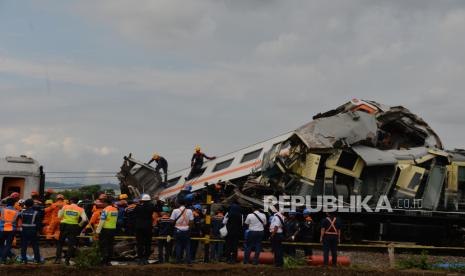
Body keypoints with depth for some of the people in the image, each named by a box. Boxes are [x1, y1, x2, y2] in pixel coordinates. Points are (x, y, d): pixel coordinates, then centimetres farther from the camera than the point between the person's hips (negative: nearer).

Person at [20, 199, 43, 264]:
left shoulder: (23, 212, 1)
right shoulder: (36, 212, -5)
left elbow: (20, 220, 9)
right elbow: (38, 223, -5)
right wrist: (38, 231, -1)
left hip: (24, 231, 1)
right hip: (33, 231, -1)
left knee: (23, 246, 7)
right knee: (35, 245, 7)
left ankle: (24, 259, 5)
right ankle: (37, 259, 8)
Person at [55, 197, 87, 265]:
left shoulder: (65, 207, 0)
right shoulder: (80, 209, -2)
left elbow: (59, 216, 0)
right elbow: (84, 219, -13)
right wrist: (79, 225, 2)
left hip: (64, 226, 1)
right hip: (74, 227, -1)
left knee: (60, 243, 15)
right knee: (71, 244, 7)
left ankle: (58, 259, 10)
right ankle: (67, 260, 3)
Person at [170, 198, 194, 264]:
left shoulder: (175, 211, -6)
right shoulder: (189, 211, -2)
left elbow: (172, 221, -5)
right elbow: (191, 221, -2)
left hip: (178, 230, -1)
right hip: (186, 230, 1)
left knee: (178, 245, 7)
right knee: (187, 246, 6)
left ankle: (178, 260, 8)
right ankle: (188, 260, 3)